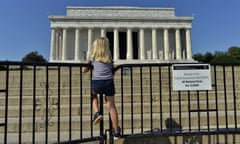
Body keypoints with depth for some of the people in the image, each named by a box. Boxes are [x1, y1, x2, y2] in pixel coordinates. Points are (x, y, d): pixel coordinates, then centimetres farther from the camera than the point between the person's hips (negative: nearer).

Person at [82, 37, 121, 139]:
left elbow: (84, 70, 22)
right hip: (109, 82, 1)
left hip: (96, 82, -1)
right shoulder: (109, 56, 18)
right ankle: (116, 132, 15)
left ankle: (97, 113, 11)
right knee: (111, 106, 9)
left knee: (93, 95, 32)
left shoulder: (92, 56, 15)